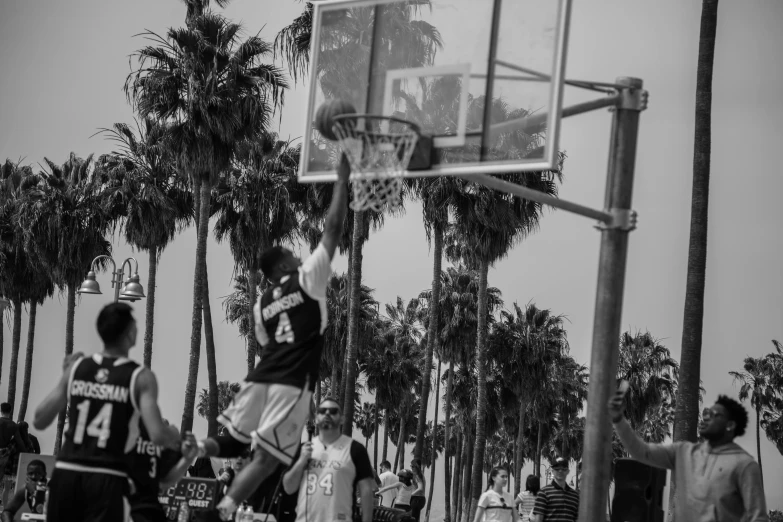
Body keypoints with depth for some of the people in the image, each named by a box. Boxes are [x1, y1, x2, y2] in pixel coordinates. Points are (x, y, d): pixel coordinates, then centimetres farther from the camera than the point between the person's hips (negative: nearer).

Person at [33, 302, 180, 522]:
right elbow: (157, 435, -13)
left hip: (67, 472, 4)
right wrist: (177, 440, 10)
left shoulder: (76, 368, 7)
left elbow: (39, 421, 10)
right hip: (107, 478, -4)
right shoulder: (141, 377, -3)